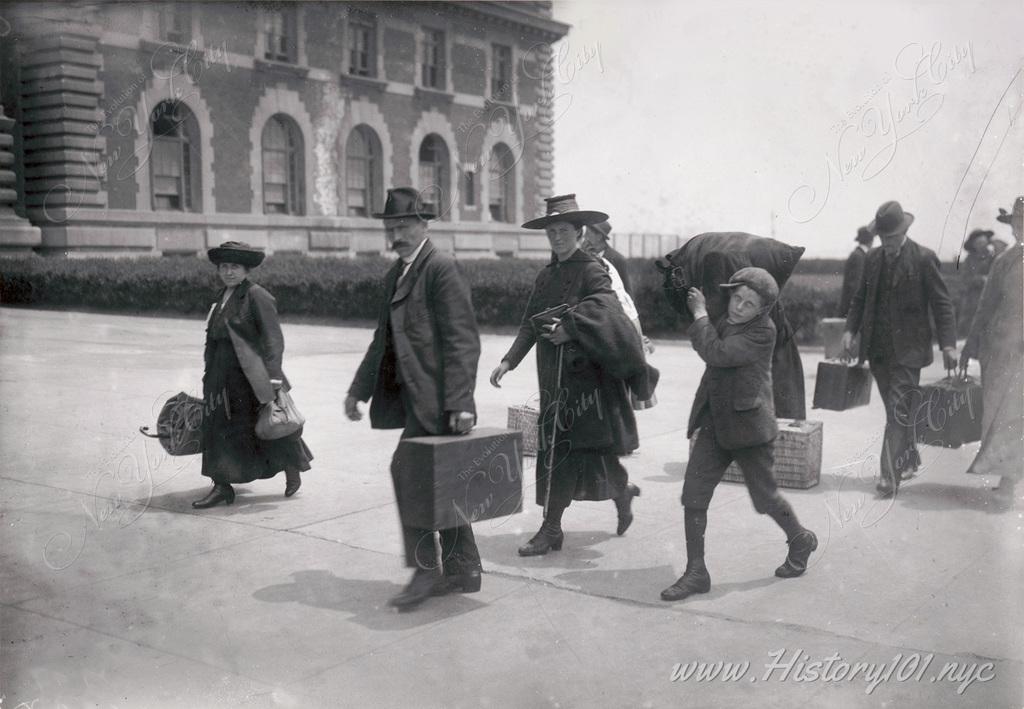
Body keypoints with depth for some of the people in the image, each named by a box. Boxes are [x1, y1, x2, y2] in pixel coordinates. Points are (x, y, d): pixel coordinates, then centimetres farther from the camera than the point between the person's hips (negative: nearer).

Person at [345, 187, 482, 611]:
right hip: (413, 396, 9)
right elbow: (384, 339, 22)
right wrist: (359, 389, 20)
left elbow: (462, 341, -17)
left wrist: (460, 402, -23)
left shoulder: (441, 269, -11)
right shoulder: (396, 274, 16)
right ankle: (461, 569, 22)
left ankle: (425, 569, -3)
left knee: (406, 469, -14)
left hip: (435, 397, -9)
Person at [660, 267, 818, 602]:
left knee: (765, 498, 9)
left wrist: (700, 314, -16)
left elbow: (716, 353, -25)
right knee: (693, 496, -2)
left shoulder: (763, 331, -15)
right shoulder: (722, 320, 5)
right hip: (714, 424, 6)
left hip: (749, 426, -6)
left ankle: (801, 541, 39)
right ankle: (696, 573, 7)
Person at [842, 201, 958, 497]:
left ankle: (890, 475, -11)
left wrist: (948, 344, -14)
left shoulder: (924, 258, -6)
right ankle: (910, 459, 33)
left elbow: (942, 303, -7)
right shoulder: (873, 258, 10)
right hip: (878, 349, 6)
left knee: (898, 411, -10)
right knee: (897, 409, 16)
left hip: (907, 349, -5)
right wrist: (850, 329, 2)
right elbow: (861, 298, 16)